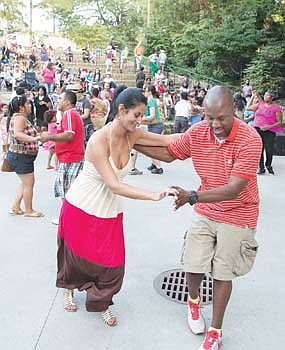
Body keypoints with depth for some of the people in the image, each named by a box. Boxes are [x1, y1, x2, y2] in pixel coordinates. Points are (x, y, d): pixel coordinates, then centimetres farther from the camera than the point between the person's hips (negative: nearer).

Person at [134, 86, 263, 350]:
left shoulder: (250, 139, -26)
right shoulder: (197, 132, -11)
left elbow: (233, 189, -30)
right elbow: (168, 153, 5)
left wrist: (192, 197, -40)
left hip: (237, 215, -3)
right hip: (205, 211, 4)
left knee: (222, 273, 8)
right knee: (192, 265, 6)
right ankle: (194, 301, 41)